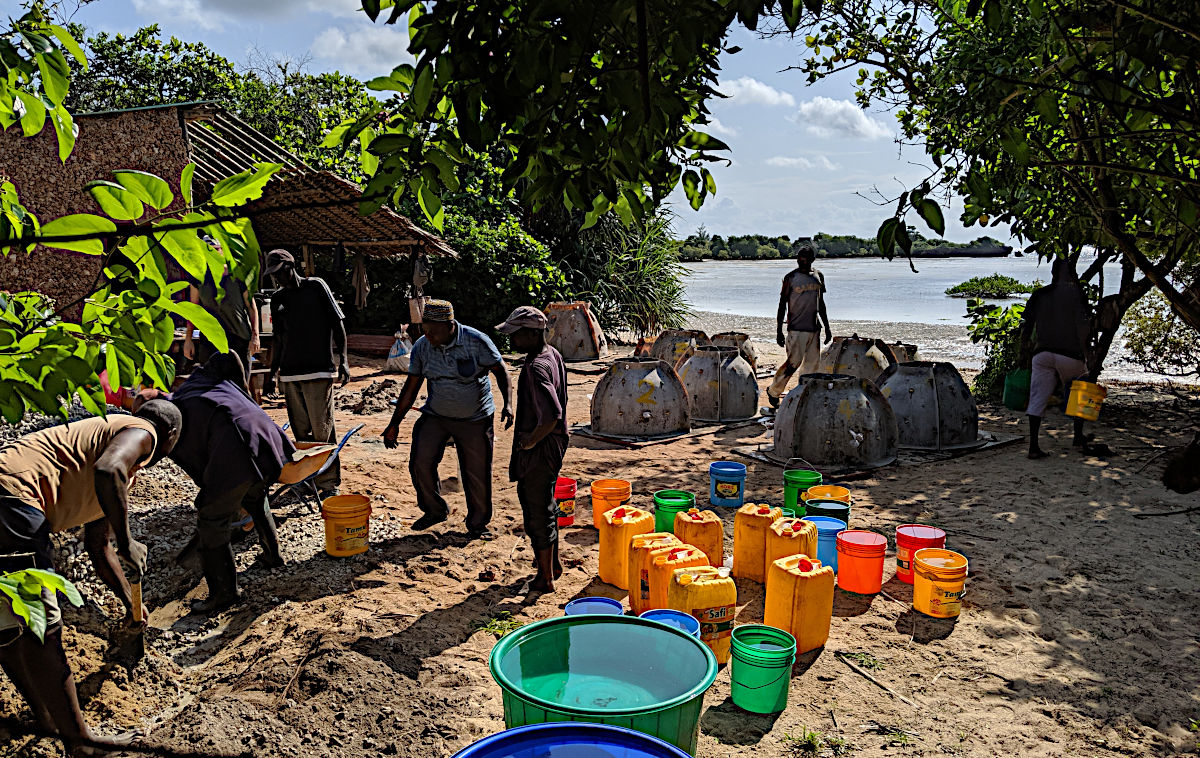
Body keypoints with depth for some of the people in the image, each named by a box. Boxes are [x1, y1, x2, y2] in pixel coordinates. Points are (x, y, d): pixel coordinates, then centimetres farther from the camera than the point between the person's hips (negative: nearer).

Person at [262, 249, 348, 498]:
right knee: (300, 430, 8)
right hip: (289, 372, 5)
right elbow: (279, 339, 22)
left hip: (318, 370, -5)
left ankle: (330, 483, 0)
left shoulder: (316, 286, 2)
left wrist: (342, 359, -8)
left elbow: (337, 323, -1)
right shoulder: (277, 299, 17)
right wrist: (273, 373, 18)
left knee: (322, 429, -7)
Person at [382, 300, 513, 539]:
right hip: (436, 416, 3)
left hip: (475, 419, -3)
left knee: (477, 472, 3)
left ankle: (478, 523, 25)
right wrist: (394, 423, 2)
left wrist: (508, 404, -24)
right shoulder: (421, 347, -7)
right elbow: (411, 387, 1)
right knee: (420, 461, -8)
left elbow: (501, 371, -10)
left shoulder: (476, 341, -18)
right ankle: (435, 510, 18)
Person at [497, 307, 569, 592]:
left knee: (537, 514, 4)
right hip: (555, 443, 10)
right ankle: (553, 563, 39)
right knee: (545, 505, 24)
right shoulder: (553, 355, 5)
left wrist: (530, 441, -20)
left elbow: (551, 416, -35)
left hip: (538, 450, -10)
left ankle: (545, 578, 17)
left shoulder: (535, 368, -26)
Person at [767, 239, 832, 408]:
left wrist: (827, 328, 17)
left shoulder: (818, 276, 11)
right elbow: (782, 305, -5)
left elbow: (821, 304, 18)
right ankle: (773, 391, 10)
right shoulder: (791, 278, -5)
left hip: (814, 328, 6)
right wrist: (779, 331, -9)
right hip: (796, 329, -6)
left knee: (813, 362, 6)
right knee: (794, 362, -7)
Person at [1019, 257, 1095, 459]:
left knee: (1038, 399, 1)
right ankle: (1078, 437, 27)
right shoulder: (1076, 293, -2)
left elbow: (1025, 327, 7)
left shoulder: (1039, 294, 9)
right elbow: (1083, 328, -10)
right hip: (1070, 355, -3)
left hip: (1042, 354, 3)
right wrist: (1088, 357, -7)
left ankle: (1033, 446, -4)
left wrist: (1023, 355, 14)